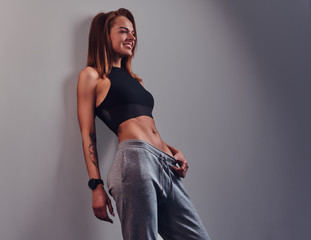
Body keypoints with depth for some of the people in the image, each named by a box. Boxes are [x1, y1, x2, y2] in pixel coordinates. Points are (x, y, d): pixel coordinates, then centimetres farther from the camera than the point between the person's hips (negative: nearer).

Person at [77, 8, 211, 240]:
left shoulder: (134, 79, 29)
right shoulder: (92, 75, 11)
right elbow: (88, 134, 2)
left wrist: (173, 150, 9)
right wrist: (97, 186, -8)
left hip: (165, 165, 7)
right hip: (136, 159, -7)